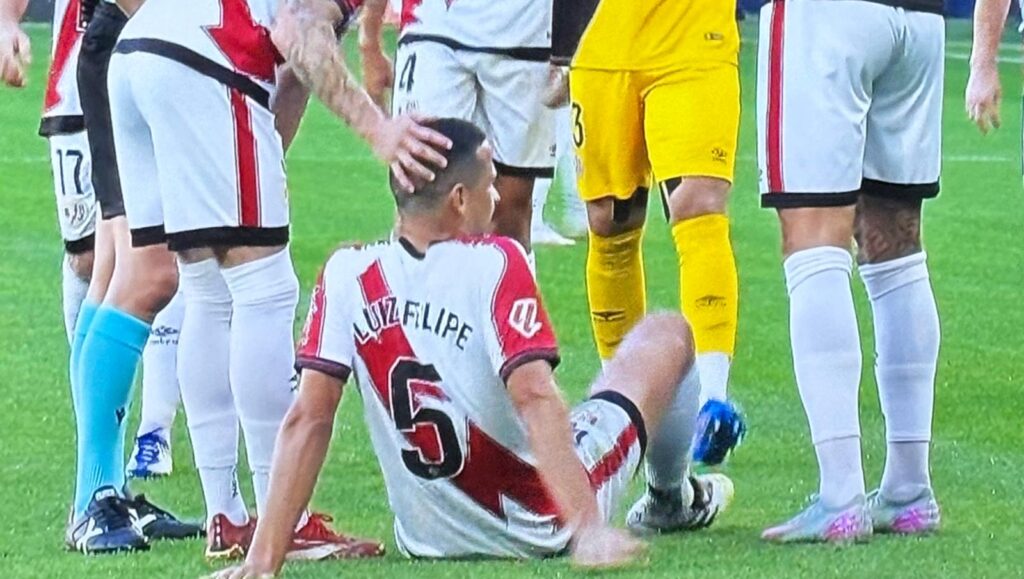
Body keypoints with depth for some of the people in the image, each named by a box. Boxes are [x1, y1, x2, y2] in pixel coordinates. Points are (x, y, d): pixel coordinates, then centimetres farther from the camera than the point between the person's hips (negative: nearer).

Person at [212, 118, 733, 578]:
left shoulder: (346, 276, -10)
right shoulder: (494, 263, -20)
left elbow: (307, 419, -14)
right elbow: (534, 396, -30)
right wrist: (588, 528, -34)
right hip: (542, 525, -4)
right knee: (667, 335, 18)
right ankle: (673, 498, 44)